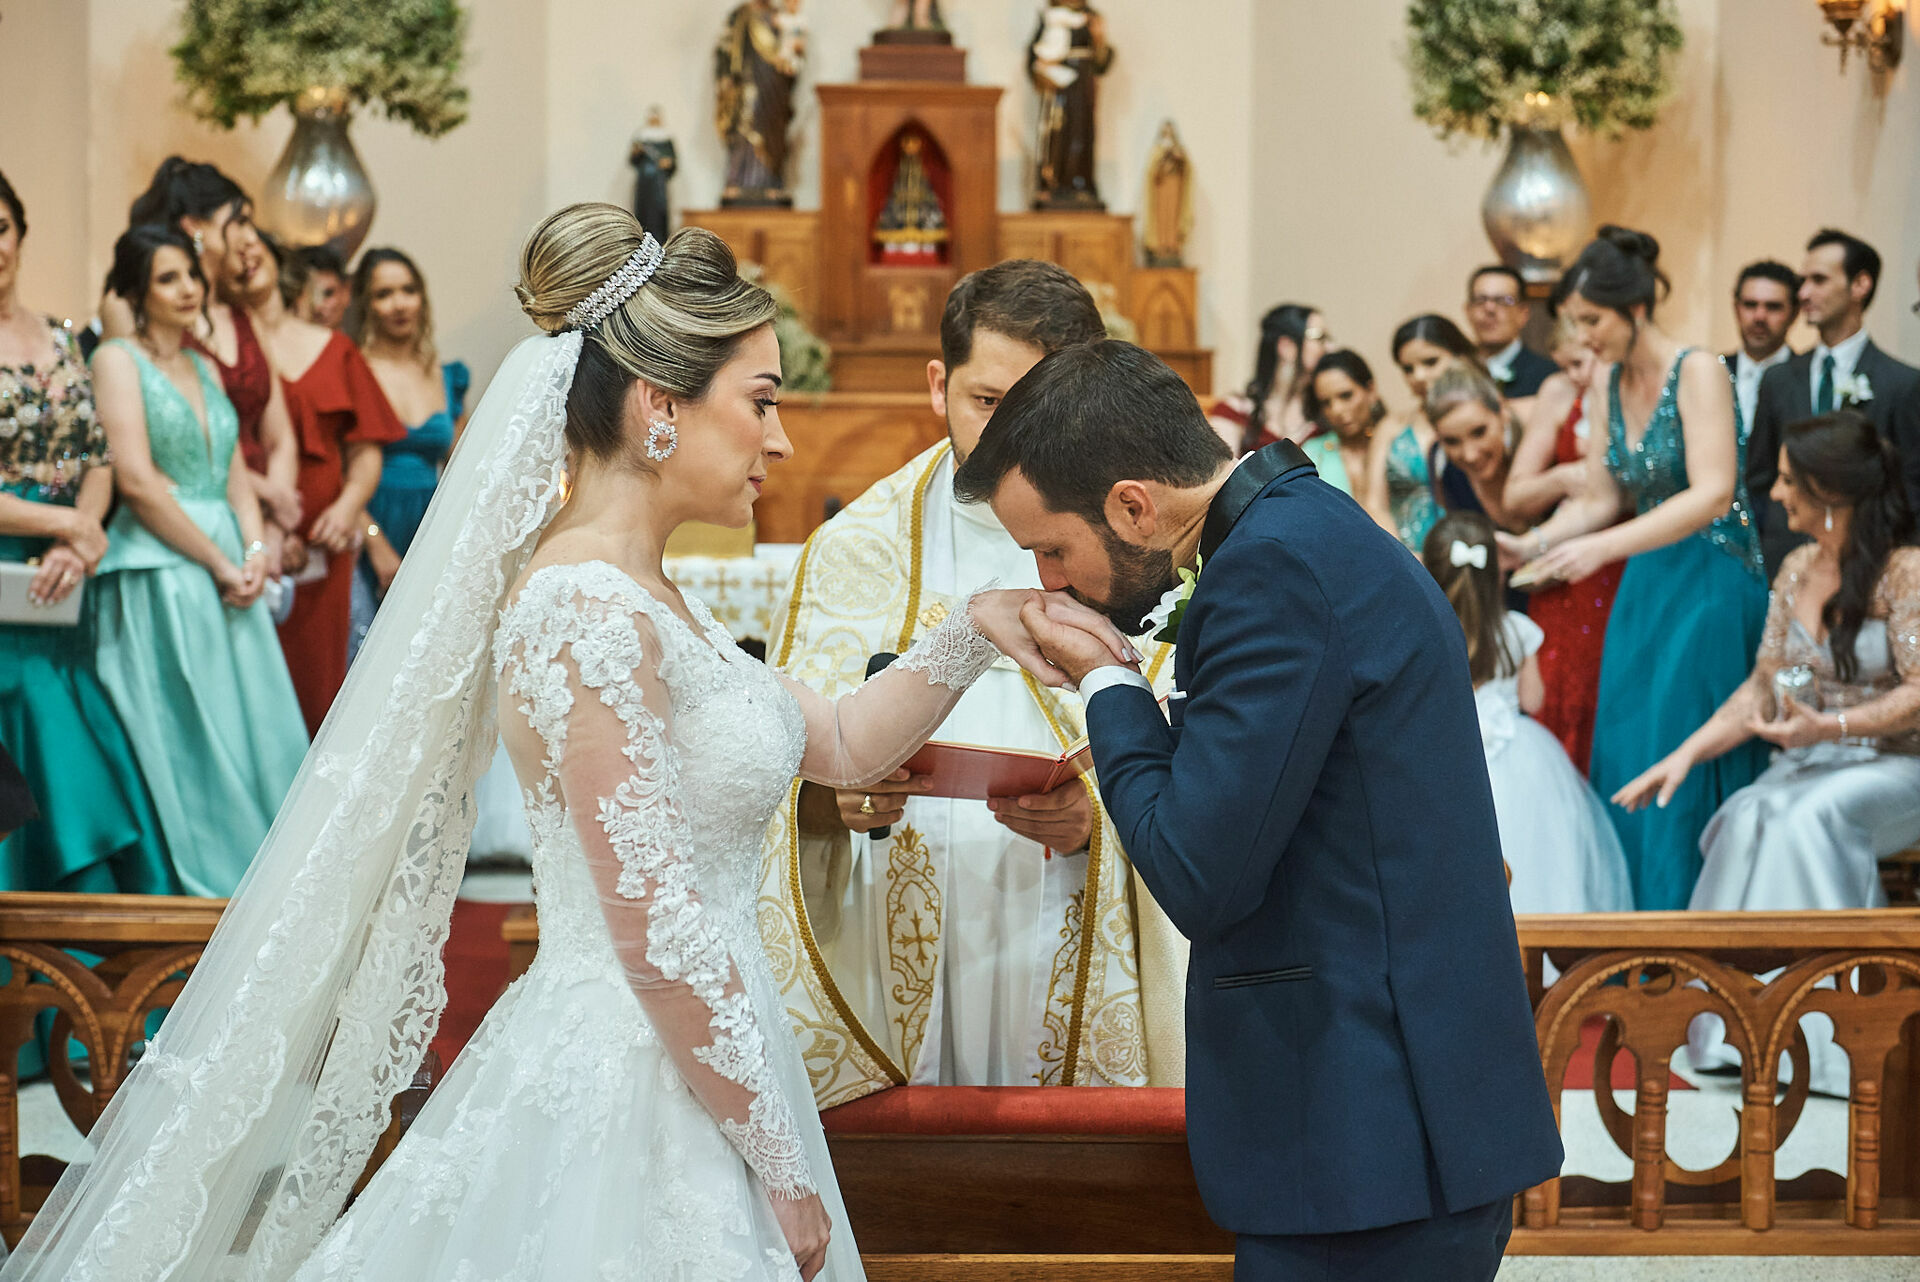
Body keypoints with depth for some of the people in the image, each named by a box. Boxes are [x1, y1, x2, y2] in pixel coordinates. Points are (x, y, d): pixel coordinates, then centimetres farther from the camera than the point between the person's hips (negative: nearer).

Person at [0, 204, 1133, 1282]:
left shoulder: (639, 596, 10)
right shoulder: (591, 614, -20)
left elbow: (838, 746, 18)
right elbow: (657, 940, -22)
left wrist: (973, 633, 5)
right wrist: (782, 1169, -15)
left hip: (669, 1071, 10)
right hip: (632, 1106, -10)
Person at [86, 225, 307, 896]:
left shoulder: (205, 369, 18)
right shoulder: (117, 359, -4)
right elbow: (137, 480, -13)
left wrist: (255, 552, -2)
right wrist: (218, 562, -12)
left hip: (228, 574, 7)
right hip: (158, 573, -7)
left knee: (252, 731, 3)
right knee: (186, 735, -7)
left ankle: (255, 879, 8)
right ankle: (196, 885, -3)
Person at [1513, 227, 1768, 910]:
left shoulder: (1697, 372, -14)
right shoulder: (1606, 385, 7)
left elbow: (1713, 493, -23)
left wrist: (1602, 547, -29)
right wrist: (1529, 545, -4)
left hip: (1711, 584, -7)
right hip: (1644, 585, 7)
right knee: (1624, 757, 3)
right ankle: (1635, 918, 9)